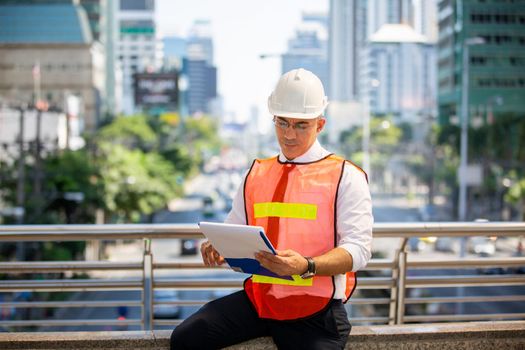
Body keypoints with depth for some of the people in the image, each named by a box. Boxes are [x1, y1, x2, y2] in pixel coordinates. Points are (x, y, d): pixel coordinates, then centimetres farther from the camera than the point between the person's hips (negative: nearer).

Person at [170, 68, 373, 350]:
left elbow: (358, 249, -11)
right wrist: (218, 249, -9)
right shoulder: (256, 174, 14)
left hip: (316, 311, -4)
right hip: (258, 297, 4)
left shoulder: (345, 176, -2)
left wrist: (306, 266, -28)